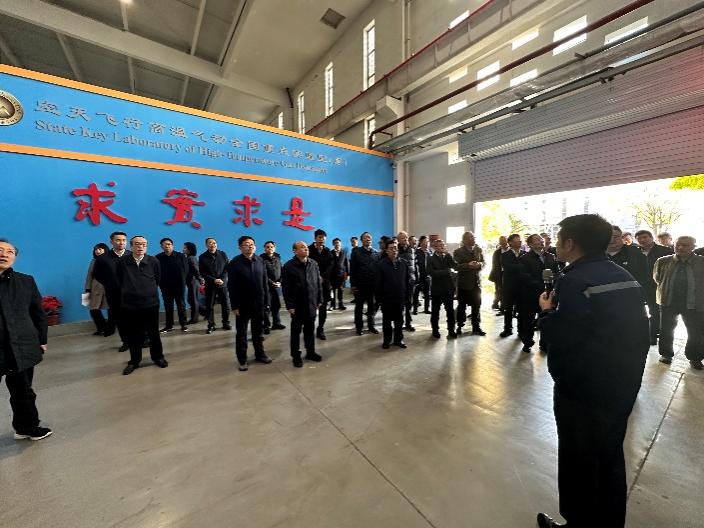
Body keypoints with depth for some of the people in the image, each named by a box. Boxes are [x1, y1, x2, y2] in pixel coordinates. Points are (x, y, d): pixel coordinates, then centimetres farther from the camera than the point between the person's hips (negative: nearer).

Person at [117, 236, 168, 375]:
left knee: (154, 332, 10)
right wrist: (127, 292, 15)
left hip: (151, 303, 0)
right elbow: (119, 281, 10)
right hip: (130, 304, 1)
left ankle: (158, 357, 27)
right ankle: (134, 361, 27)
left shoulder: (153, 261, -5)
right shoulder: (122, 262, -4)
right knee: (133, 335, 10)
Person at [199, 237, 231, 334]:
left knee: (226, 305, 2)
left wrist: (222, 279, -12)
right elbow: (202, 272, -2)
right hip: (210, 285, 0)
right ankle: (211, 325, 14)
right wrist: (214, 280, -12)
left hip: (223, 284, 1)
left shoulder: (223, 254, 3)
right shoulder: (202, 257, 0)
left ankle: (226, 323, 17)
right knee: (209, 306, 3)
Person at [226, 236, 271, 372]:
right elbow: (231, 286, -9)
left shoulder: (260, 261, 2)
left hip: (258, 303, 3)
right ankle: (242, 359, 23)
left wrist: (266, 301, 2)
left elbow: (265, 283, 4)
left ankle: (259, 354, 31)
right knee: (241, 333, 10)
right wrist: (234, 306, -12)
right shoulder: (235, 263, -8)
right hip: (243, 304, -3)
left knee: (258, 331, 16)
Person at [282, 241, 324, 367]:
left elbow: (319, 283, 9)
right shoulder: (288, 266, -9)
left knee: (310, 330, 16)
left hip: (312, 304, 4)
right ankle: (296, 356, 24)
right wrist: (289, 305, -11)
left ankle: (311, 352, 32)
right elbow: (286, 288, -9)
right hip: (297, 305, -4)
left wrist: (319, 300, 7)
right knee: (296, 331, 9)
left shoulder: (313, 264, 3)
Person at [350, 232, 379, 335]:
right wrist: (353, 284, -9)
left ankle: (371, 325, 26)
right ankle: (359, 327, 21)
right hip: (360, 284, -2)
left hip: (373, 284, 2)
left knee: (372, 306, 12)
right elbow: (352, 269, -4)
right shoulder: (356, 252, -2)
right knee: (359, 306, 9)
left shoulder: (376, 253, 5)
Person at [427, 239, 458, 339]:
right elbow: (431, 272, -17)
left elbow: (456, 266, -9)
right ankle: (435, 330, 23)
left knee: (450, 311, 8)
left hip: (448, 288, 3)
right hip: (437, 289, -3)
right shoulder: (431, 259, -4)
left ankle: (451, 330, 21)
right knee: (435, 312, 9)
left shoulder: (448, 257, 8)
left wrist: (448, 254, -15)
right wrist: (446, 271, -14)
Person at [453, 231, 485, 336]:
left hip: (476, 282, 3)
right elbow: (456, 266, -14)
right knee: (461, 306, 9)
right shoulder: (458, 252, -6)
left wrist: (479, 264, -17)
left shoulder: (479, 250, 6)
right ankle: (460, 326, 24)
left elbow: (484, 263, 5)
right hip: (464, 282, -3)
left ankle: (476, 328, 18)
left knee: (476, 306, 5)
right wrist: (468, 265, -27)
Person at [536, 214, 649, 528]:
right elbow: (636, 330, 12)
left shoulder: (574, 281, -22)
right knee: (610, 458, 23)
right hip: (623, 385, 8)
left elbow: (561, 338, -24)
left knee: (579, 462, 11)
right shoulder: (625, 277, 6)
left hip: (583, 390, -8)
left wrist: (547, 311, -8)